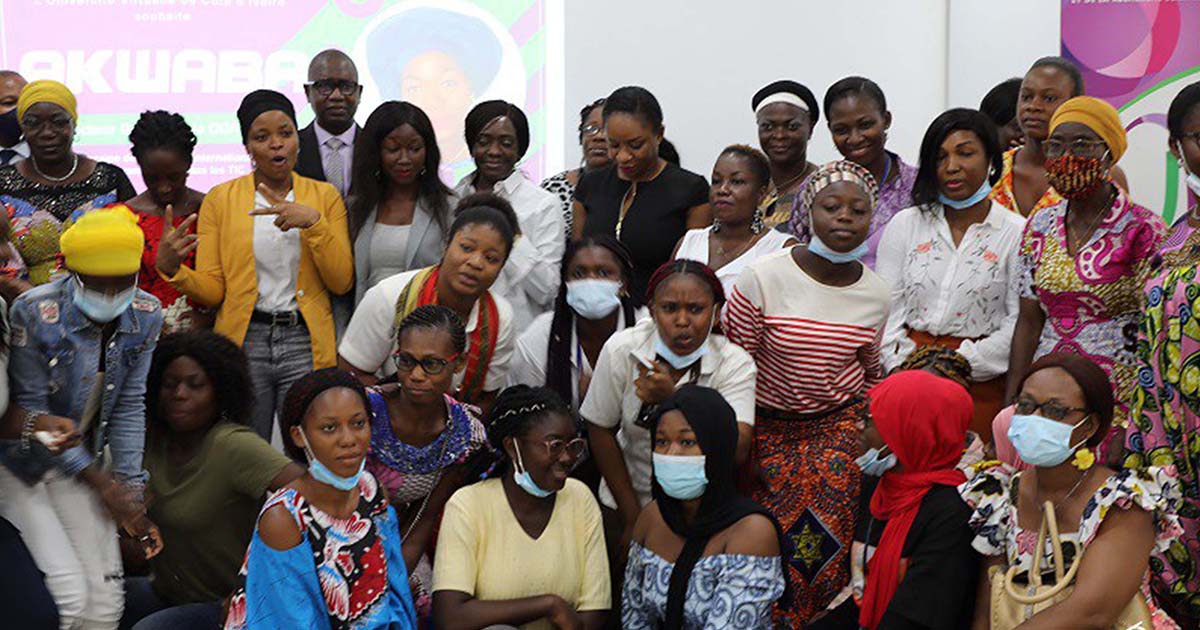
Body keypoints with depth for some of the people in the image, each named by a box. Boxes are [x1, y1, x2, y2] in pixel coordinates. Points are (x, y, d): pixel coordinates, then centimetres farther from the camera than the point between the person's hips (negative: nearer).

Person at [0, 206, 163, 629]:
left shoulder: (145, 317, -8)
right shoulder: (34, 313, -23)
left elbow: (128, 407, -2)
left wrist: (131, 495, -7)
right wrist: (101, 484, -18)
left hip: (81, 458, 5)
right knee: (67, 594, -16)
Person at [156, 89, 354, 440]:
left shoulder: (324, 196, 7)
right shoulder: (220, 199, 5)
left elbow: (342, 283, -1)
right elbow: (212, 291, 1)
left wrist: (314, 222, -13)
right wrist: (171, 269, -18)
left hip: (307, 343, 0)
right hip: (243, 341, 0)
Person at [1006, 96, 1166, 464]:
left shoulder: (1143, 230, -8)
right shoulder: (1040, 226, 9)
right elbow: (1029, 322, 11)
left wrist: (1131, 427, -17)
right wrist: (1010, 409, 5)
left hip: (1116, 404, -5)